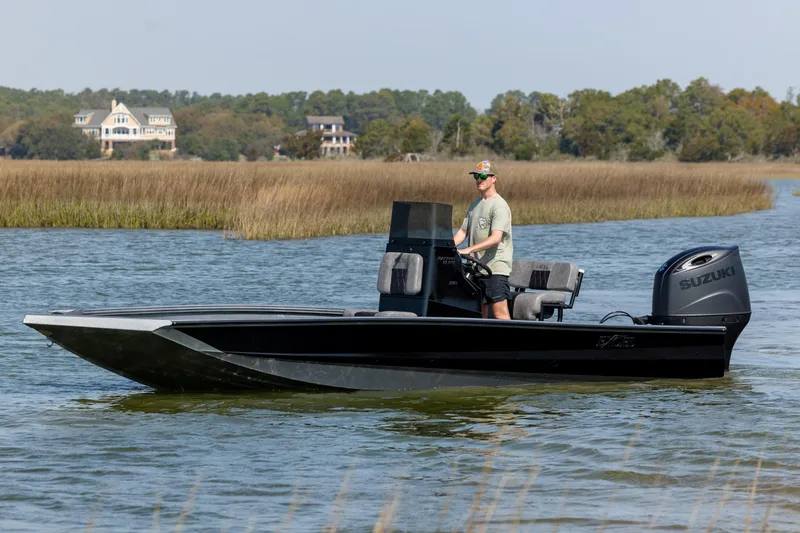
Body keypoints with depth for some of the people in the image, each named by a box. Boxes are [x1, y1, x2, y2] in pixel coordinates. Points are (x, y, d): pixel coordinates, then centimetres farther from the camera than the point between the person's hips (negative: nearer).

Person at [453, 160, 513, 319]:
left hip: (496, 267, -8)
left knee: (500, 312, -14)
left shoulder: (499, 206, -10)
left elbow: (496, 238, -21)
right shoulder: (475, 204, 17)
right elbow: (463, 231, 20)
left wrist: (469, 249, -29)